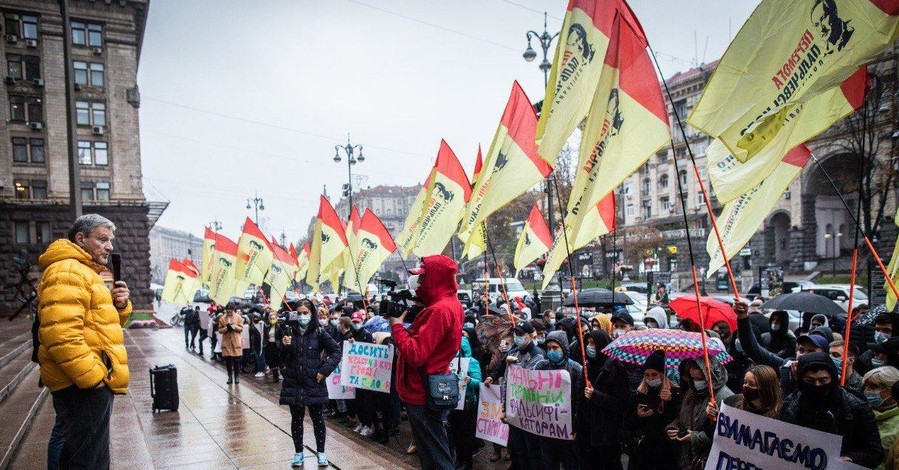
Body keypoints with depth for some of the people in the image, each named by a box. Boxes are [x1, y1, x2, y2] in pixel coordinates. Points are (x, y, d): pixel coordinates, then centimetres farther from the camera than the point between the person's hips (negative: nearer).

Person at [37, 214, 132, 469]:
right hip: (84, 385, -11)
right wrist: (92, 376, -24)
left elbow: (105, 323, 25)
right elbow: (60, 333, -26)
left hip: (92, 381, 11)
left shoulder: (86, 273, 21)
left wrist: (120, 305, 4)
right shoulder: (67, 271, -14)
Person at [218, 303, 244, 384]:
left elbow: (241, 328, 0)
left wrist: (234, 327, -18)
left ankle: (237, 376, 10)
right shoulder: (222, 318, 4)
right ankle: (230, 376, 14)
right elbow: (220, 330, 4)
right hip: (226, 341, 2)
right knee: (228, 360, 3)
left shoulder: (238, 317, 1)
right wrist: (226, 328, -16)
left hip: (236, 341, -1)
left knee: (236, 360, -1)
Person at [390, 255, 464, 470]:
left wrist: (397, 326, -15)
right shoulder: (451, 304, 8)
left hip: (424, 393, -10)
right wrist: (411, 318, 0)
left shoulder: (439, 310, -23)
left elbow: (415, 354, -28)